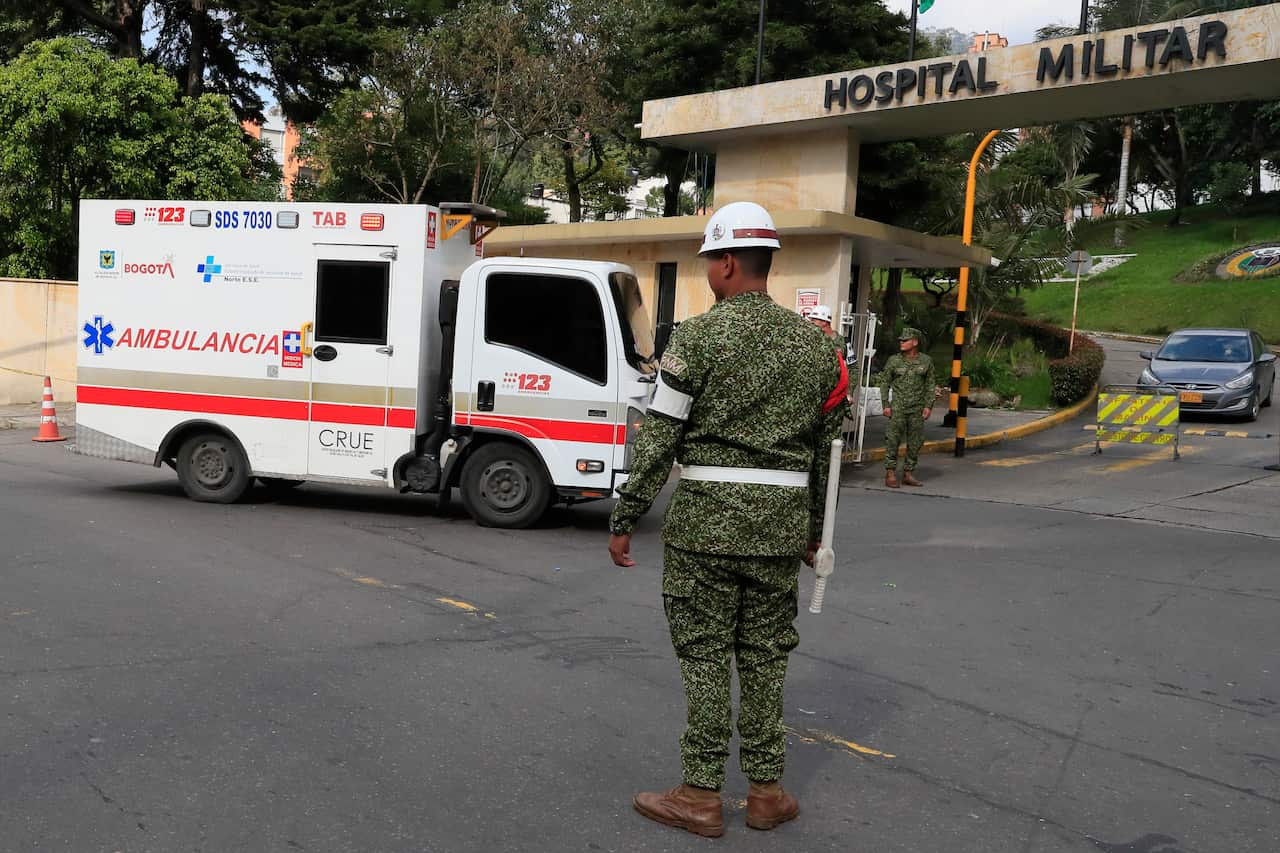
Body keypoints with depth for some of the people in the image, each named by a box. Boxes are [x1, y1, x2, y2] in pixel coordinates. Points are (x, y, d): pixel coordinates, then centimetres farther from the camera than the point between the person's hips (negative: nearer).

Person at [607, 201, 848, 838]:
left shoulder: (699, 337, -8)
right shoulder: (814, 344, 8)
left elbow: (658, 440, -10)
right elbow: (824, 449, 13)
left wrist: (623, 520, -4)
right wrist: (815, 528, 22)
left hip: (706, 520, -5)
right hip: (782, 522, 5)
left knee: (705, 655, 4)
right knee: (765, 655, 13)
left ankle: (701, 796, 13)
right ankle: (766, 791, 22)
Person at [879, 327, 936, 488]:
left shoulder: (926, 361, 4)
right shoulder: (894, 360, 1)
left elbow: (930, 385, 9)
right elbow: (884, 382, 5)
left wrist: (928, 405, 0)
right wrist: (886, 405, -2)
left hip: (917, 409, 2)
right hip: (898, 407, -2)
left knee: (915, 442, 5)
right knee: (893, 440, -6)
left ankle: (908, 473, 15)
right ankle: (890, 473, 0)